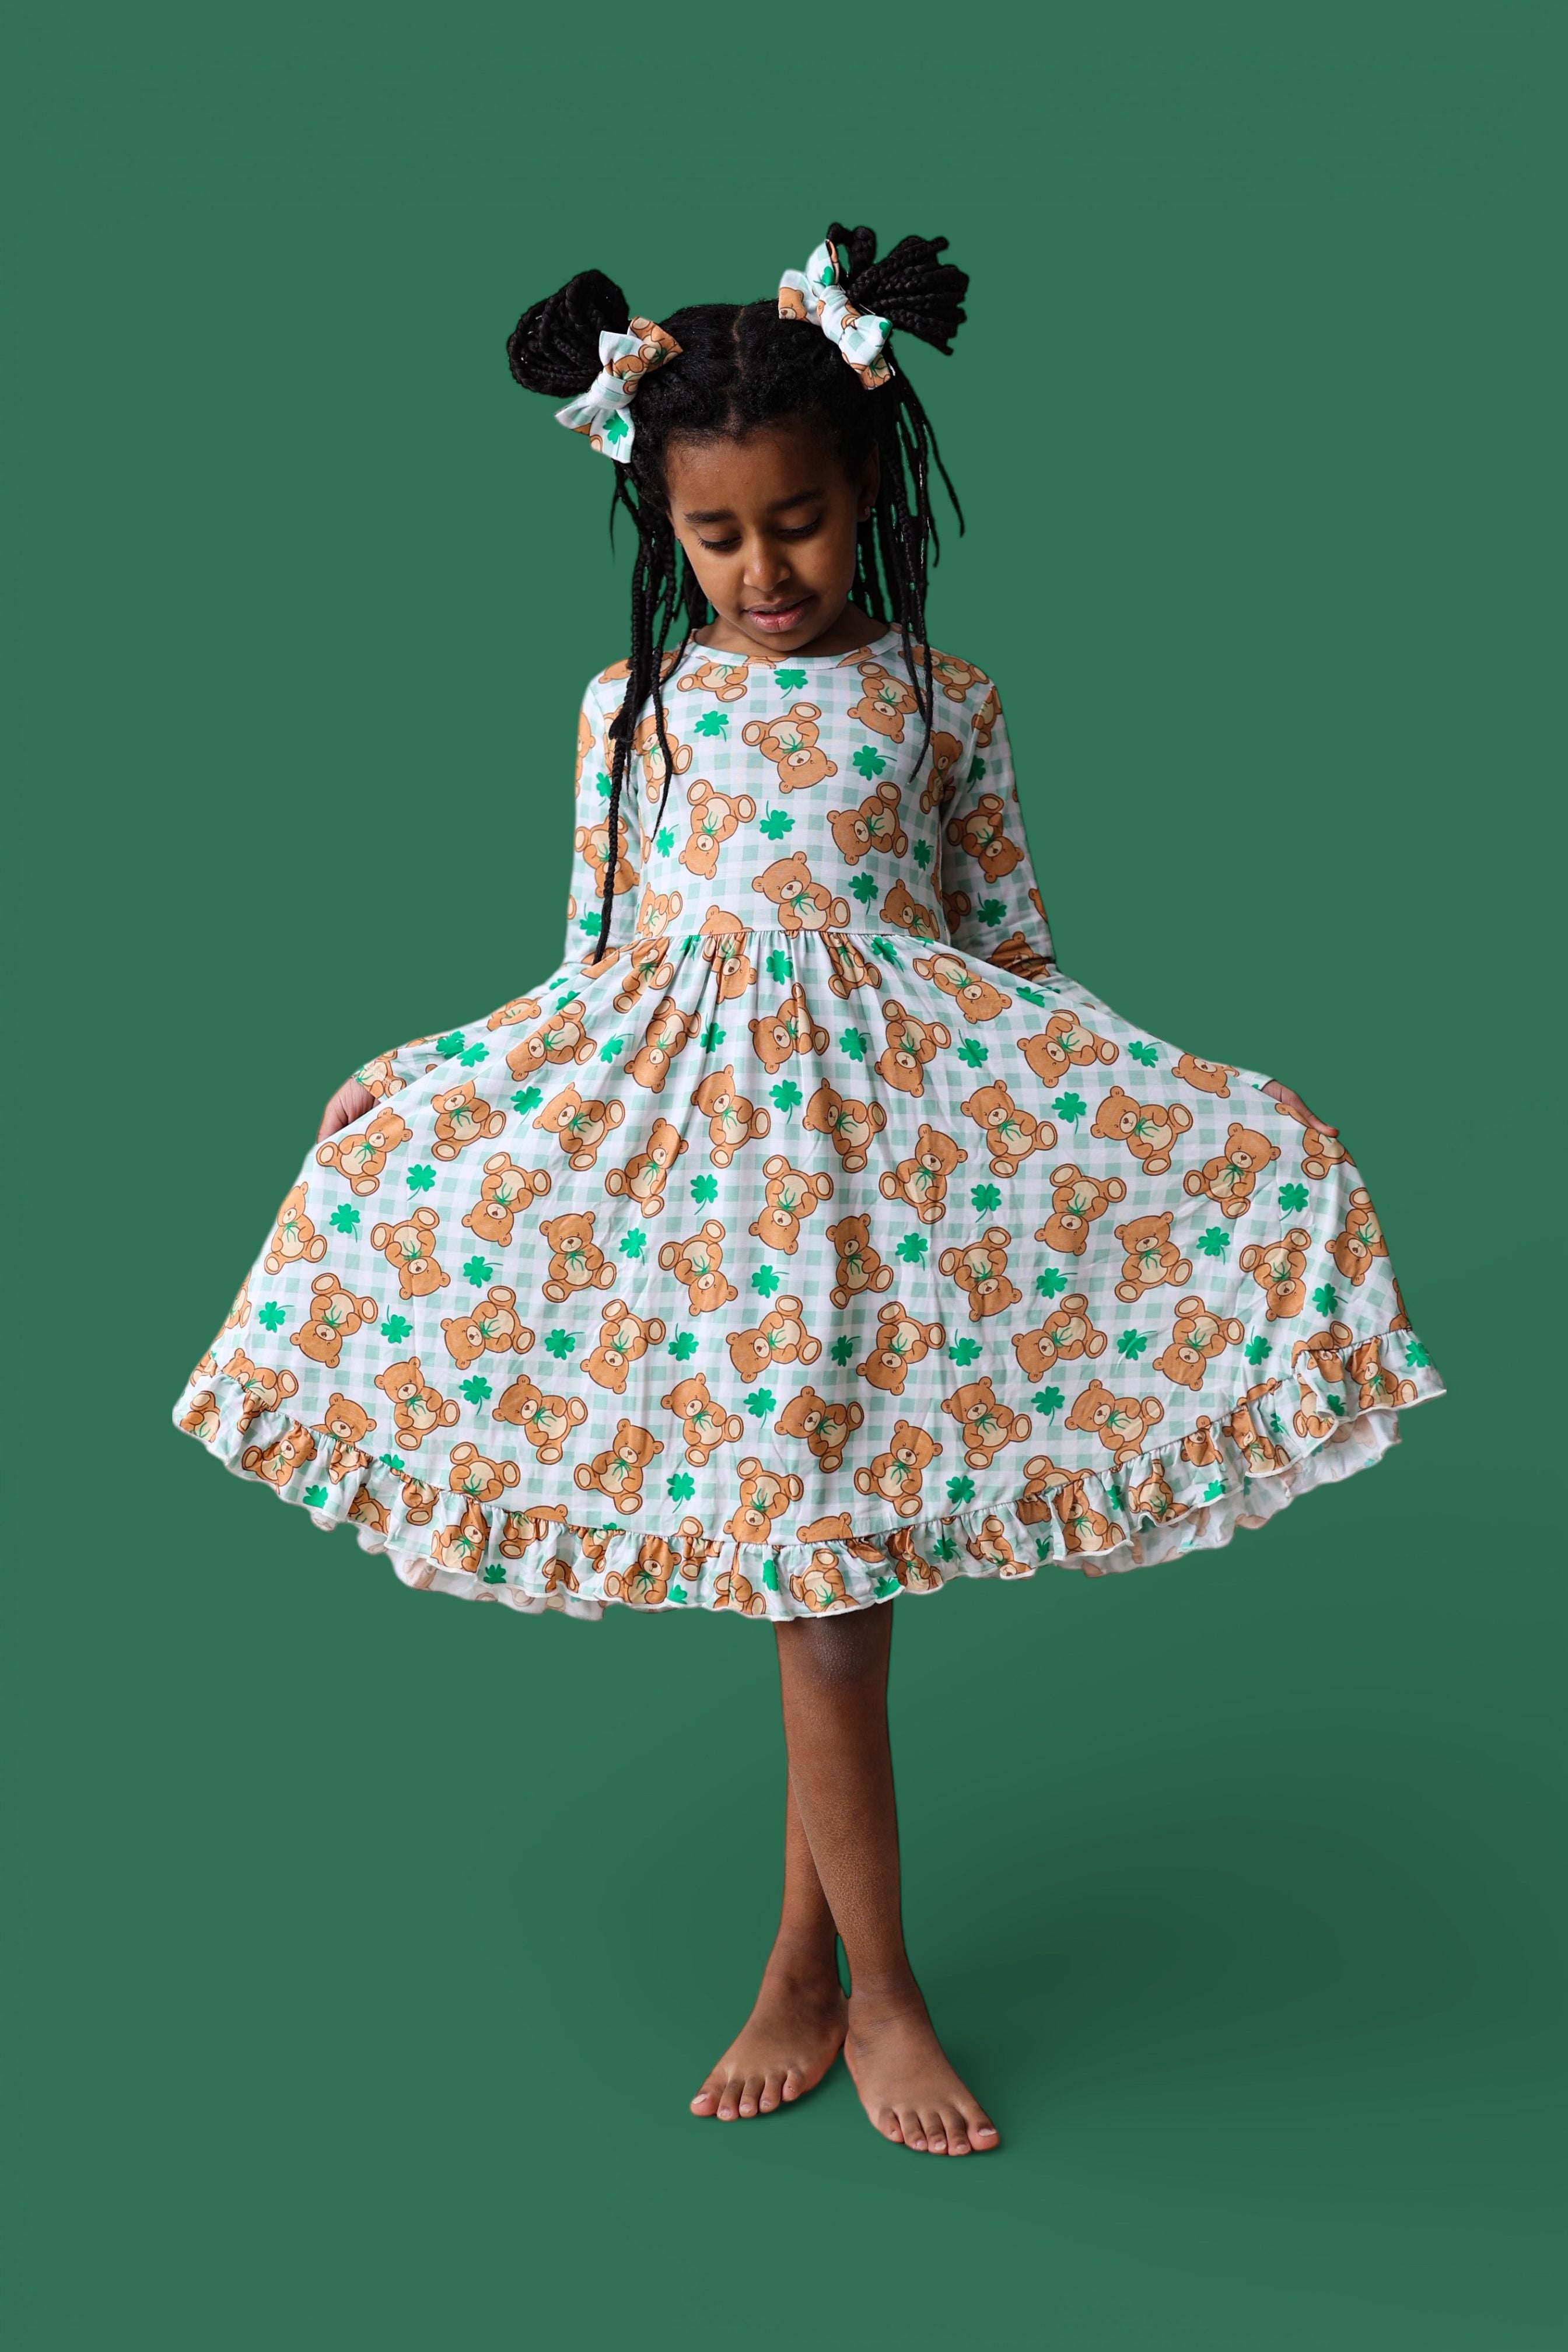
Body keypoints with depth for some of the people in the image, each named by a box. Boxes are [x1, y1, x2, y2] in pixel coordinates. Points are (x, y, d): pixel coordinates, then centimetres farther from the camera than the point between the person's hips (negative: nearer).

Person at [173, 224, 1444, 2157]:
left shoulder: (942, 699, 7)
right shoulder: (633, 702, 9)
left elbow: (1008, 933, 9)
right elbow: (599, 940, 13)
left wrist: (1079, 1101, 2)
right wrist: (445, 1095, 8)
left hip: (900, 1119, 0)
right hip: (683, 1124, 0)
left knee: (831, 1564, -1)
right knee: (818, 1593, 1)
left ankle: (801, 1973, 18)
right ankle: (875, 1996, 16)